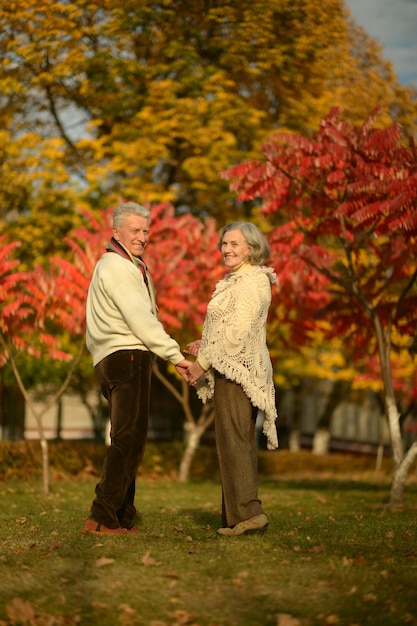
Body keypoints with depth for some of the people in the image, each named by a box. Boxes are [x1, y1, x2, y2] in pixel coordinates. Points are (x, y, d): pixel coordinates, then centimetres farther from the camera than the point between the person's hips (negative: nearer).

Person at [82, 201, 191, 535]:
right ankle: (102, 517, -17)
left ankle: (123, 516, 17)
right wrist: (176, 356, -14)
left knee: (130, 438, 13)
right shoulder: (117, 267, -9)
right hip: (126, 356, -11)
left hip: (120, 360, 11)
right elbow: (141, 320, -15)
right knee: (129, 437, -15)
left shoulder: (131, 266, 25)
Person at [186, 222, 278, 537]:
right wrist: (205, 344, 10)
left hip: (237, 369, -10)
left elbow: (239, 331, -19)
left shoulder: (252, 281, -13)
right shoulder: (237, 281, 19)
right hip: (232, 369, 10)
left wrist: (204, 362, -15)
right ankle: (241, 516, 13)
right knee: (240, 443, 10)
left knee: (233, 440, -10)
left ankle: (247, 512, -10)